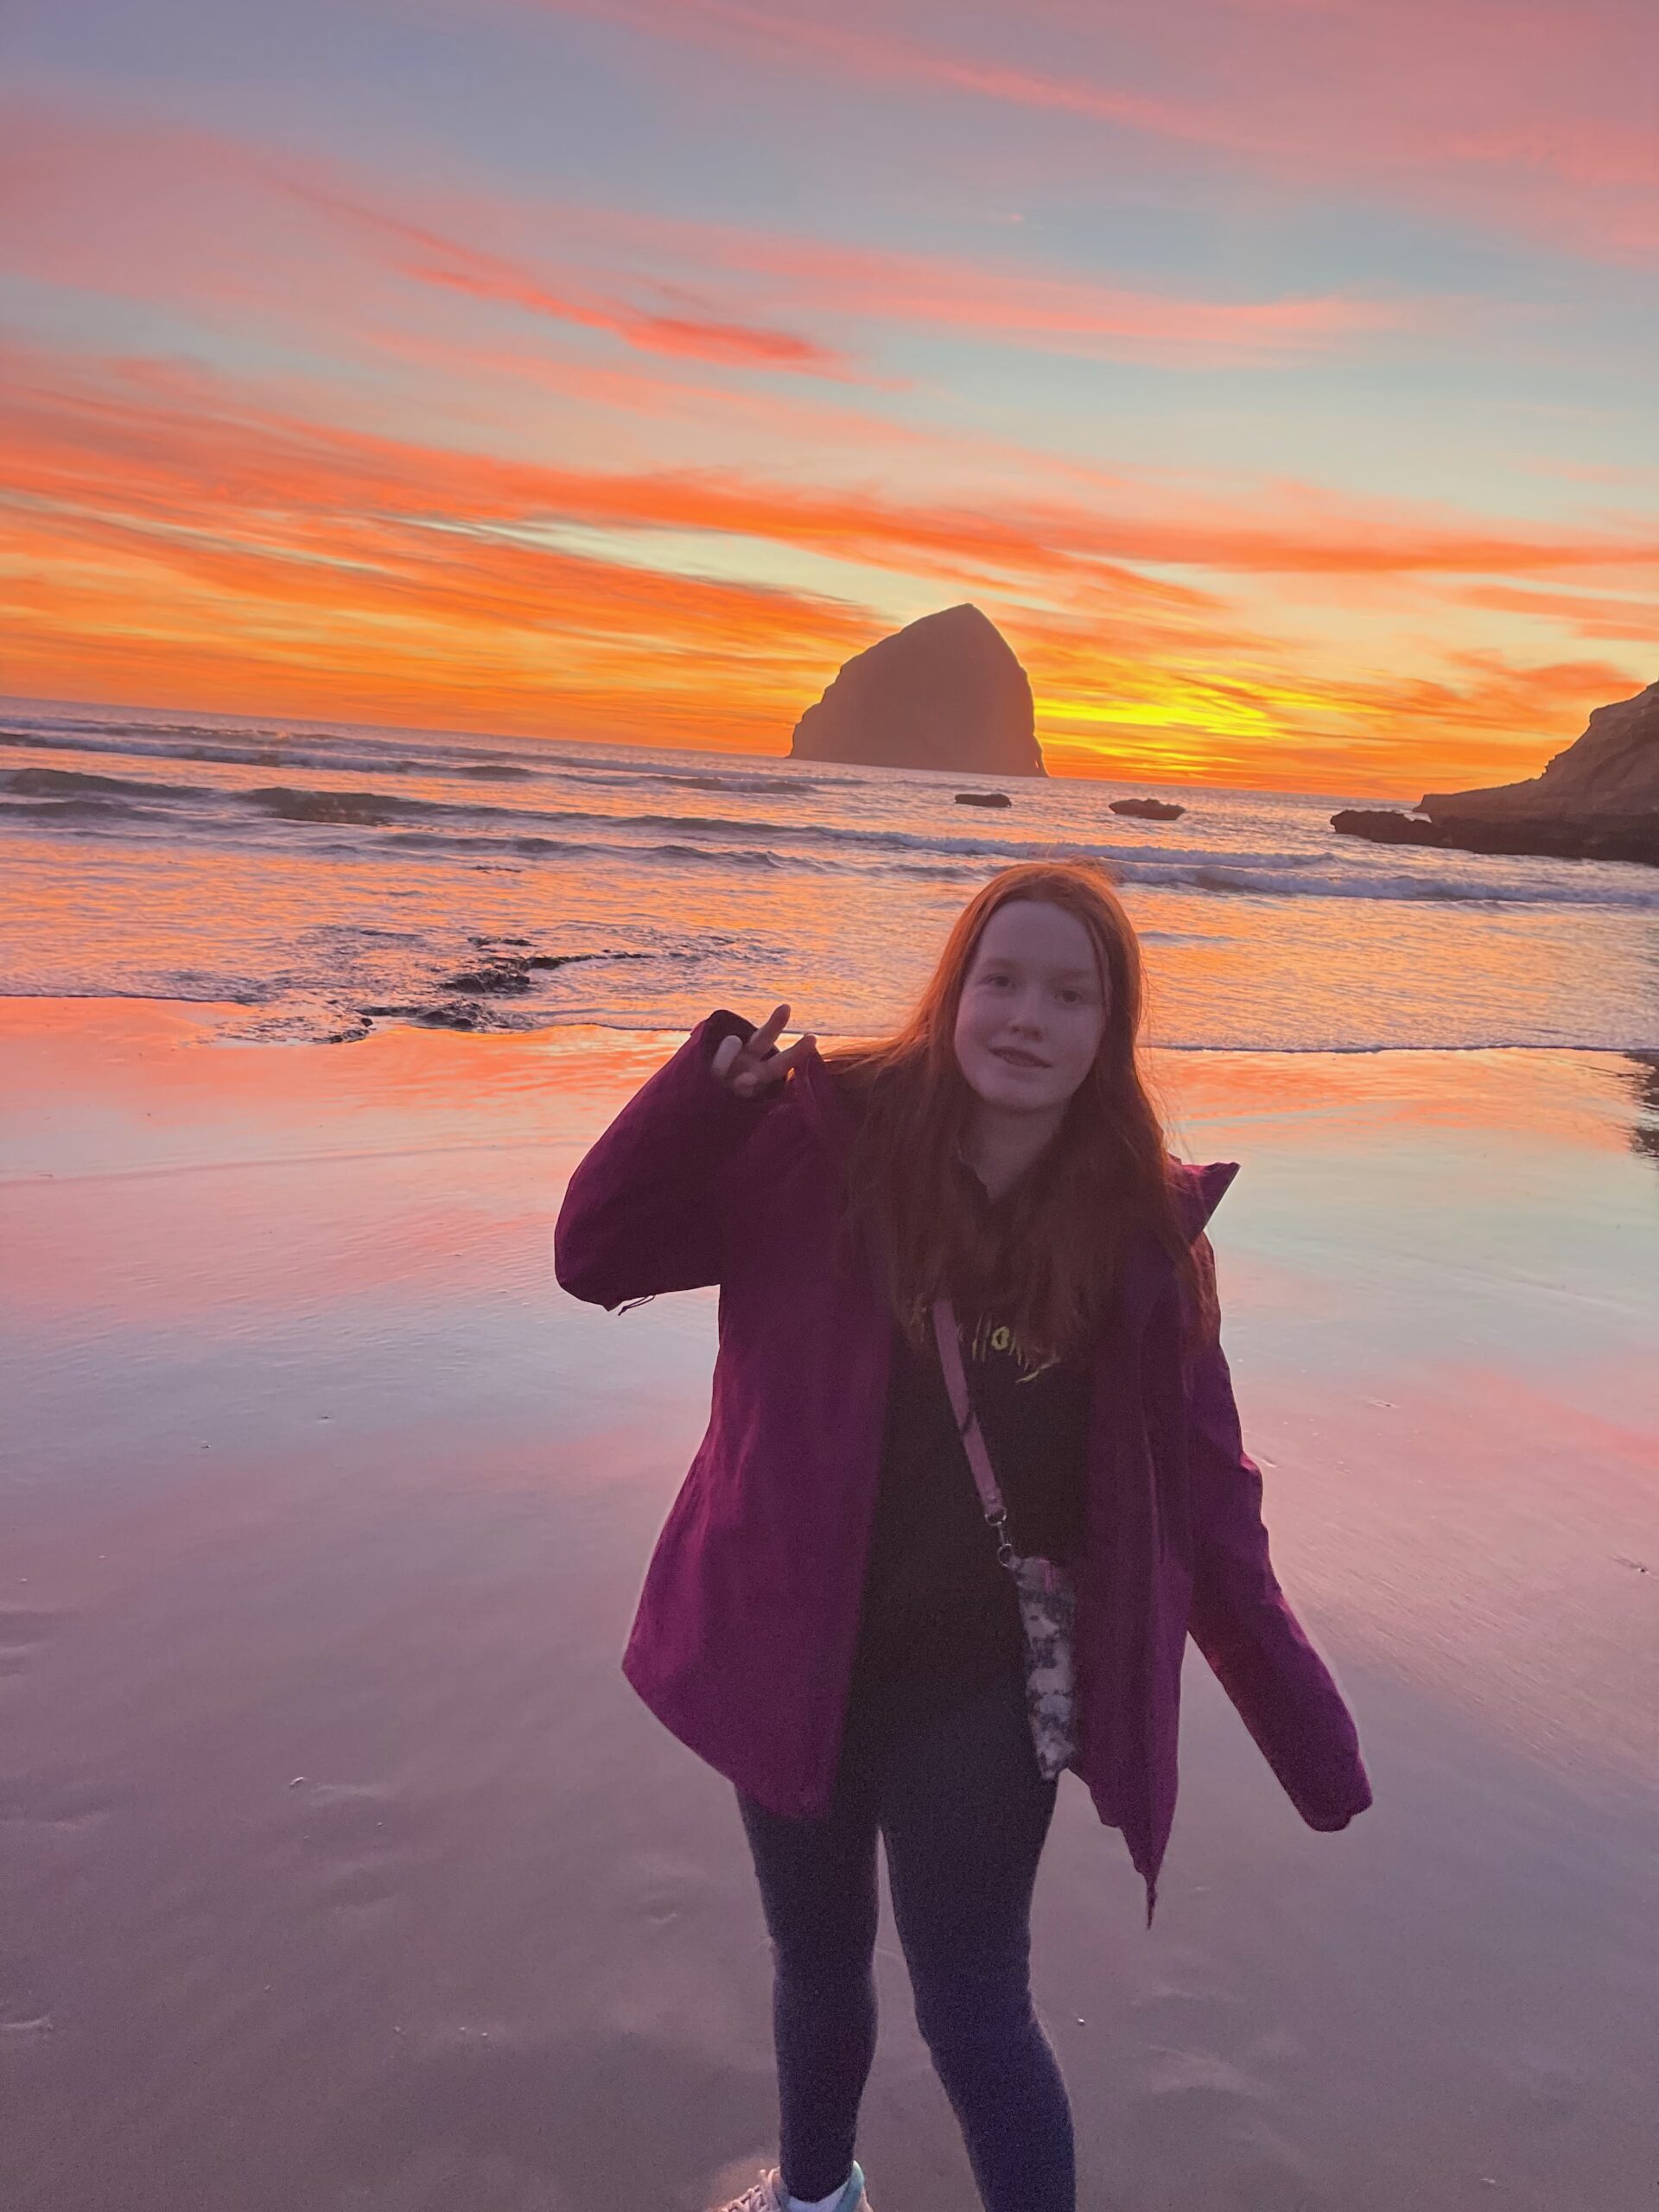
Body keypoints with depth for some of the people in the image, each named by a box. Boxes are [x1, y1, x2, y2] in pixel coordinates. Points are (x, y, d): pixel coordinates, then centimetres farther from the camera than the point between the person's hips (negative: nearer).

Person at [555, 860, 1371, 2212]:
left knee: (972, 2012, 9)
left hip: (982, 1694, -2)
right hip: (795, 1660, 2)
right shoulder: (826, 1142, -12)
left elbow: (1203, 1504, -5)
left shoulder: (1144, 1229, -11)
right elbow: (597, 1255, -11)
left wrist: (1312, 1742, -5)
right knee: (817, 1966, 24)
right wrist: (716, 1085, -26)